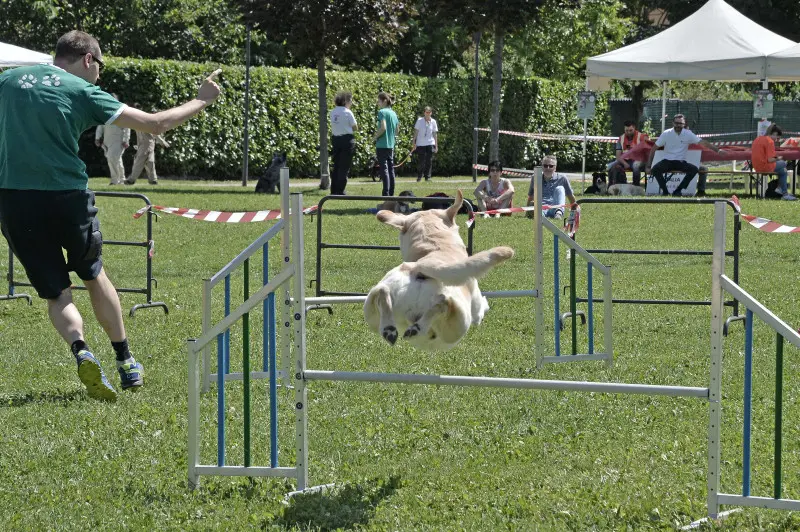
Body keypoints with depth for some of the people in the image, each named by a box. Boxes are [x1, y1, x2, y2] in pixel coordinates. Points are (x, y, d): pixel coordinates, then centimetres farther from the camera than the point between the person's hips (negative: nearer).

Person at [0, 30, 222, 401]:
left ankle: (80, 350, -18)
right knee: (94, 275, 22)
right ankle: (125, 363, 27)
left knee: (55, 293, 10)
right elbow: (154, 124, 1)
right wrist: (201, 101, 14)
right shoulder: (83, 92, 1)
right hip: (67, 197, -1)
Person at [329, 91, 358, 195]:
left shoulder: (333, 112, 7)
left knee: (336, 166, 14)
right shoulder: (347, 112, -13)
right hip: (347, 139, -6)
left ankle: (334, 191, 17)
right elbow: (355, 128, -6)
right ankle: (340, 191, -2)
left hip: (336, 139, 6)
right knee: (344, 167, -1)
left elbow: (332, 127, 11)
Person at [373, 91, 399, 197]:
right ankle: (391, 193, 13)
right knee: (391, 169, 10)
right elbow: (397, 130, 17)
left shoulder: (382, 112, -12)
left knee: (384, 169, -7)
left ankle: (386, 193, -10)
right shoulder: (393, 113, 12)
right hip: (391, 145, 8)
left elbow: (383, 128, -22)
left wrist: (375, 137, -10)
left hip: (382, 145, -8)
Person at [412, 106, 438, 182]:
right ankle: (419, 176, 13)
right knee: (421, 161, -3)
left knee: (429, 161, 0)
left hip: (430, 144, 2)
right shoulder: (420, 120, -1)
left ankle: (427, 176, 7)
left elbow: (435, 134, 8)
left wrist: (436, 145, 5)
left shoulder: (433, 121, 4)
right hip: (420, 144, -2)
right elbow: (416, 132, 3)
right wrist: (414, 142, -1)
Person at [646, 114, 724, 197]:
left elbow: (703, 142, -2)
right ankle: (664, 191, -14)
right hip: (667, 161, -1)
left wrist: (717, 150, -11)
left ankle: (678, 190, -15)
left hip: (681, 162, 1)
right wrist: (648, 166, -8)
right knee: (655, 169, -31)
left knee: (694, 169, -26)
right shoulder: (666, 134, -4)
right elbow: (654, 149, -2)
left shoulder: (688, 134, -2)